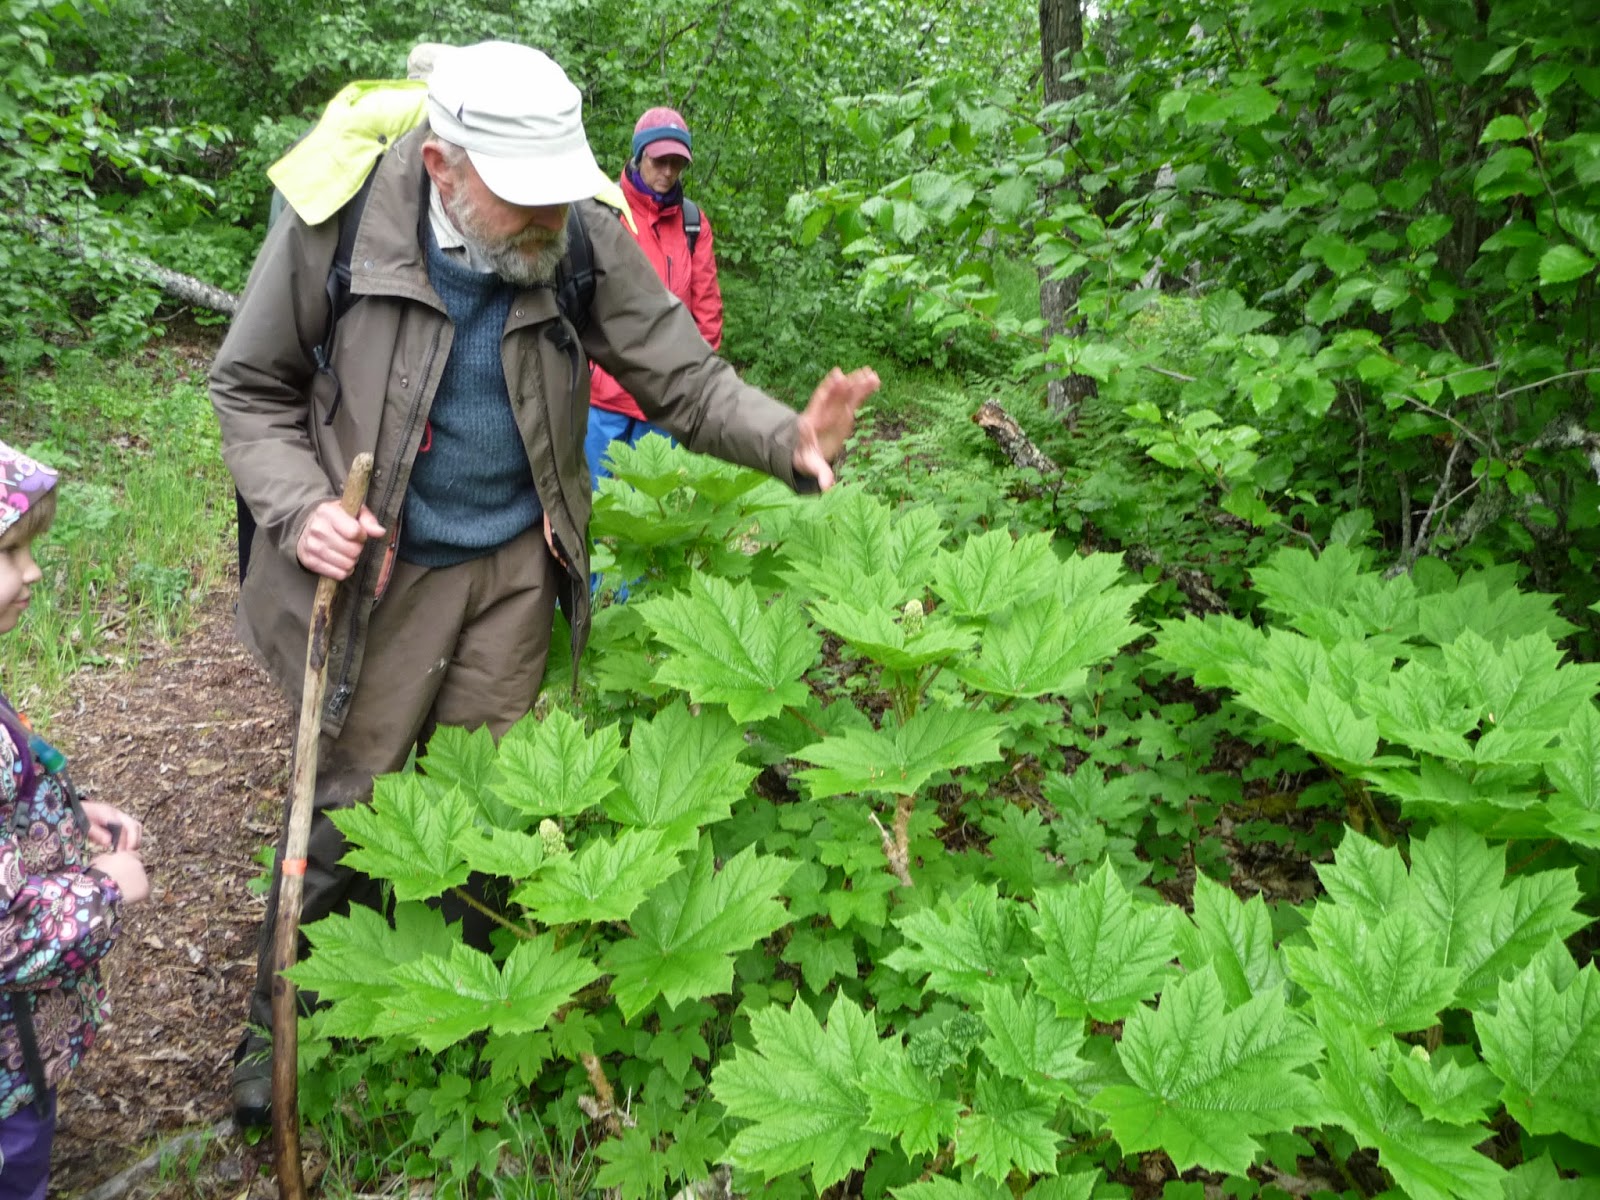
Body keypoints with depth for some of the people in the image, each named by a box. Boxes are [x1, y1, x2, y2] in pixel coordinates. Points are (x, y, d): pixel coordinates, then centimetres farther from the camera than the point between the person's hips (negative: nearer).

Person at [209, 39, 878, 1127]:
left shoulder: (586, 237, -14)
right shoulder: (337, 216, -18)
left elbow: (685, 380, -10)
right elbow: (253, 388, -6)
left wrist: (790, 440, -29)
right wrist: (297, 508, -22)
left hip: (515, 563, 2)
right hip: (378, 564, -2)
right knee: (347, 800, 8)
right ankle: (282, 1026, 34)